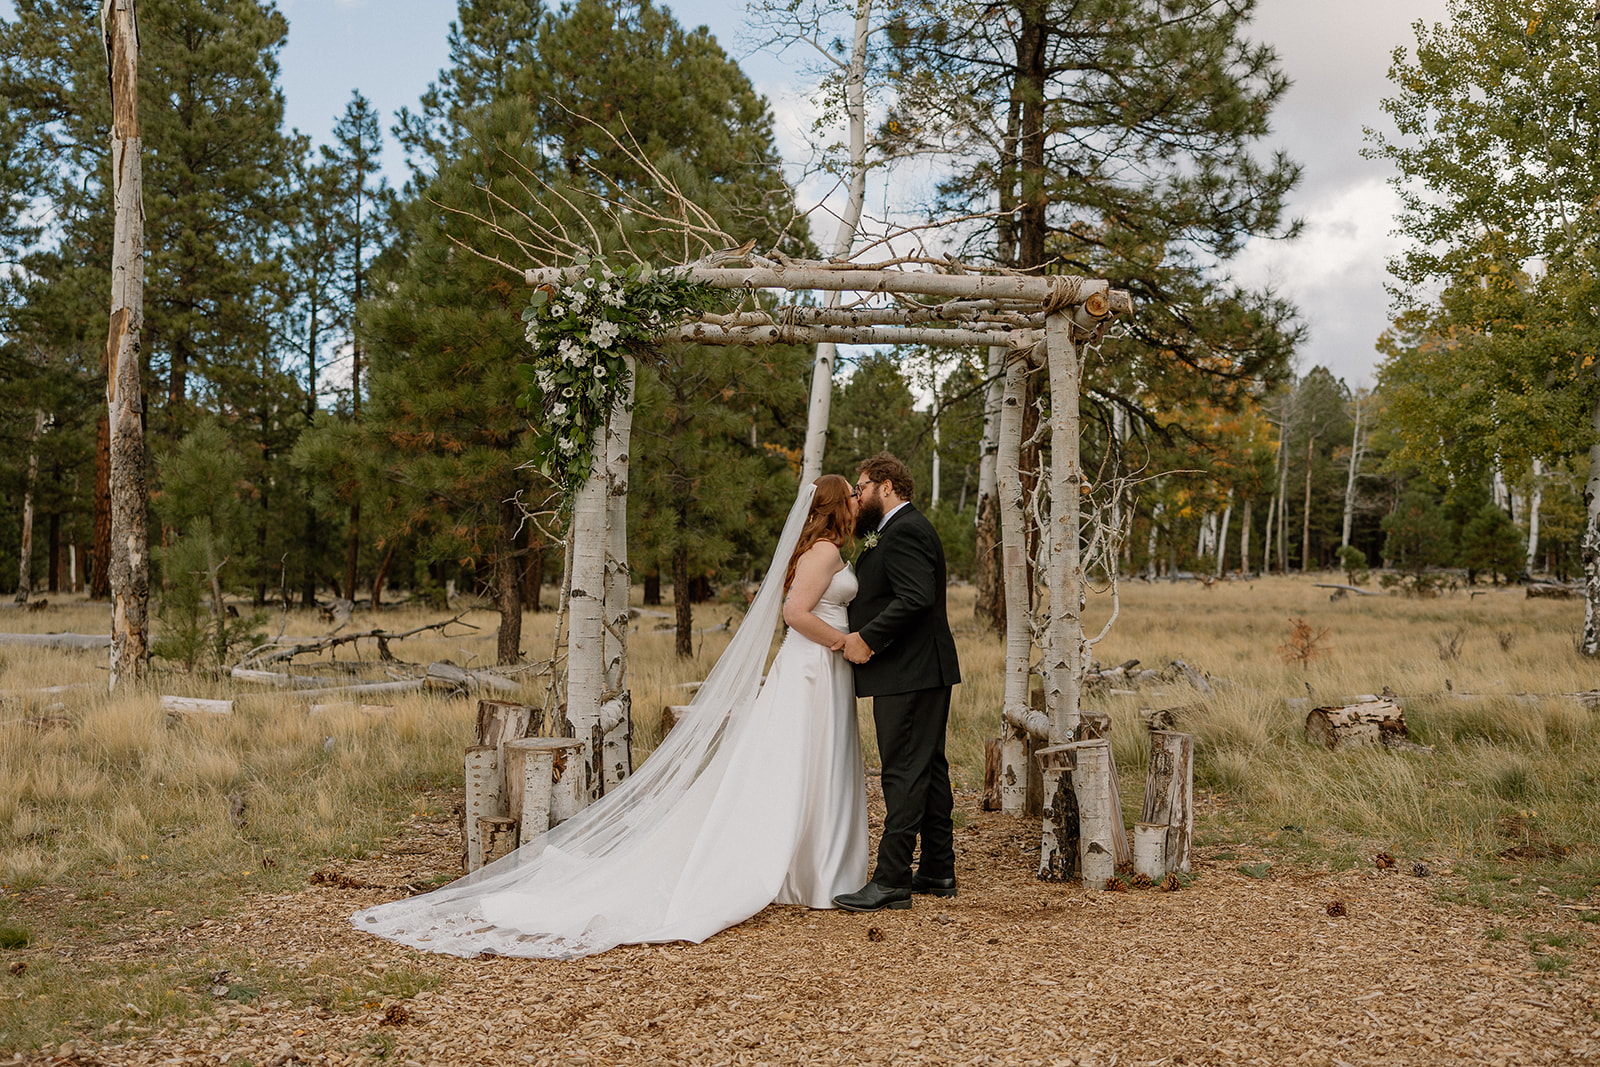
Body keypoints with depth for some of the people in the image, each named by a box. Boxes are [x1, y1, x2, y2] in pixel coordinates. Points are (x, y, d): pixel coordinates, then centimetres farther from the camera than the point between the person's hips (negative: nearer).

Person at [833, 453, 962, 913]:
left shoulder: (903, 531, -14)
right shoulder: (909, 528, 20)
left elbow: (915, 598, -25)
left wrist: (867, 639, -21)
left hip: (908, 674, -11)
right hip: (930, 671, 11)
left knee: (904, 773, -9)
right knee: (929, 769, 14)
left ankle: (892, 880, -7)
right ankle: (938, 871, 21)